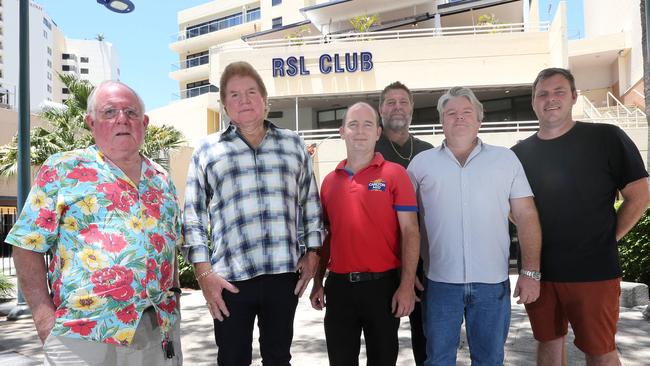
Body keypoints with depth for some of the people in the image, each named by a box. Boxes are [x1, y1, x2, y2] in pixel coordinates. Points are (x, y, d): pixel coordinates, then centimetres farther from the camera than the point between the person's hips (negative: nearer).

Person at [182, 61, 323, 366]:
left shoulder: (293, 144, 11)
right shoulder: (207, 150, 5)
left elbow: (311, 203, 13)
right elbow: (193, 216, 2)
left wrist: (311, 252, 6)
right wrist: (204, 272, -5)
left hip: (285, 272, 2)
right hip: (229, 277, -1)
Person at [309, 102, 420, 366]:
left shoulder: (394, 174, -4)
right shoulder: (330, 180, 9)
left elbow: (410, 232, -7)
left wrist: (407, 286, -14)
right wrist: (318, 282, 11)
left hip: (382, 284, -3)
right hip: (338, 285, 3)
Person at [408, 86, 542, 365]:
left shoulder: (506, 159, 7)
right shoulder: (422, 163, 6)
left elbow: (526, 216, 4)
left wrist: (530, 272, -2)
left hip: (493, 280, 1)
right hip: (439, 280, 0)